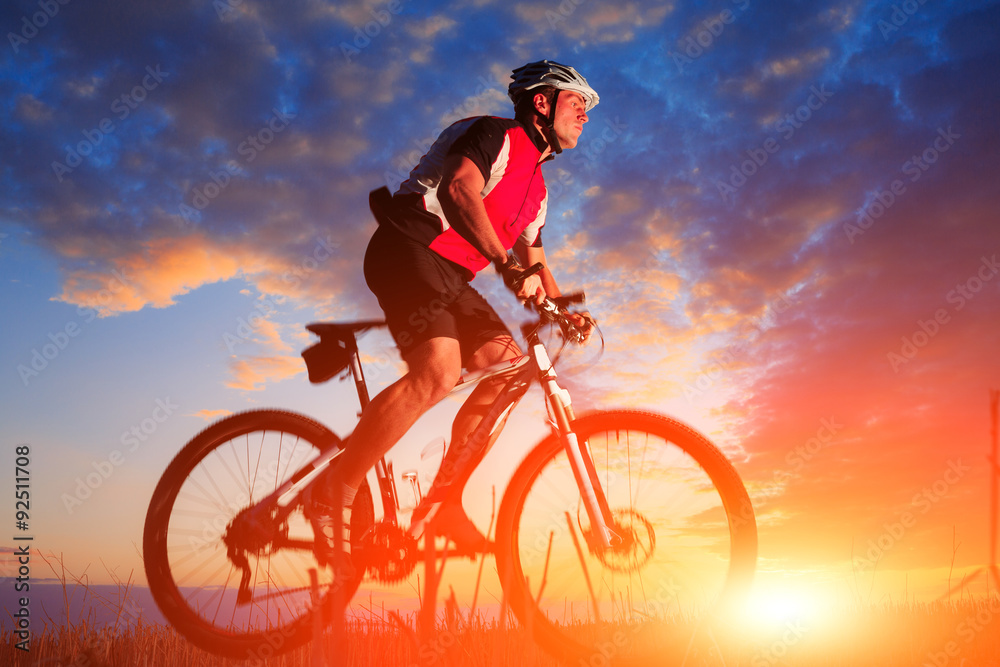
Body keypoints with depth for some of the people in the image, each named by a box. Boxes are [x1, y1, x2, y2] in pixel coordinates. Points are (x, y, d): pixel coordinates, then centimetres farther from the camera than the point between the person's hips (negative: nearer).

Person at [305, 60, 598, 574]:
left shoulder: (535, 190, 24)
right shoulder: (496, 133, -3)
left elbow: (534, 261, 26)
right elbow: (459, 191, -22)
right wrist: (505, 263, -32)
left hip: (449, 276, 9)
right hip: (410, 249, -9)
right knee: (438, 370, -28)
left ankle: (441, 501, -2)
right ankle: (334, 497, -21)